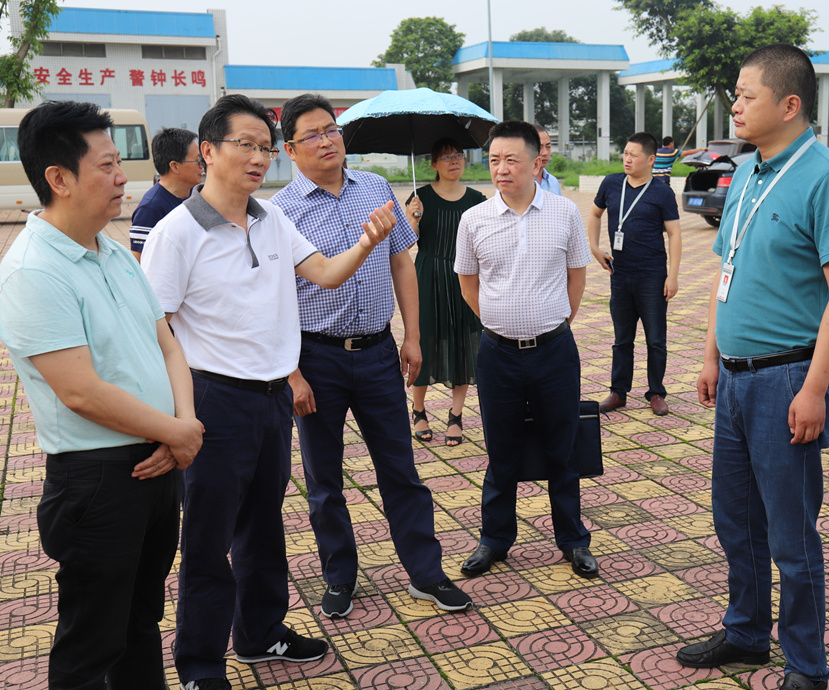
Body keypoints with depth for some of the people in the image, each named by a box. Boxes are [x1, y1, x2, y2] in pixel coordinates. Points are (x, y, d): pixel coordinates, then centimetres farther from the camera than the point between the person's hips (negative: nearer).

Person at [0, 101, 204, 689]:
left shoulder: (116, 254, 9)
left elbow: (167, 345, 10)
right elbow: (83, 392, -23)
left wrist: (185, 423, -6)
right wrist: (177, 432, -12)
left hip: (157, 464, 8)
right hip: (97, 479, -8)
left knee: (144, 621, 23)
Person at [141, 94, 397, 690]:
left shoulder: (273, 221, 6)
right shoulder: (177, 232, -14)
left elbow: (326, 273, 6)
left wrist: (365, 244, -14)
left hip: (274, 395, 7)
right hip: (216, 401, -6)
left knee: (264, 522, 20)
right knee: (208, 537, 6)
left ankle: (262, 632, 40)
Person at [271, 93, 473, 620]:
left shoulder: (377, 189, 5)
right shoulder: (281, 211, -7)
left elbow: (402, 262, 10)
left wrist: (412, 336, 4)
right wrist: (292, 374, -13)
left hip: (378, 352, 3)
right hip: (317, 358, -2)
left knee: (401, 469, 10)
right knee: (324, 479, 11)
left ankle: (427, 574, 23)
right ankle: (341, 579, 29)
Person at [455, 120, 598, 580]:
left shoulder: (564, 212, -2)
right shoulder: (474, 219, -1)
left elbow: (577, 274, 10)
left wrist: (554, 323, 9)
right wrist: (501, 322, 11)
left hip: (555, 349, 0)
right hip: (498, 352, 1)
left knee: (562, 451, 11)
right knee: (500, 452, 12)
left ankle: (573, 541, 27)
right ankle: (495, 538, 29)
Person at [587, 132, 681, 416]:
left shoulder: (662, 194, -4)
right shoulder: (611, 184, 4)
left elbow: (674, 234, -4)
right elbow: (594, 214, 20)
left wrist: (673, 275, -11)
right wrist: (594, 248, 8)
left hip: (652, 277, -3)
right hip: (619, 275, 3)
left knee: (656, 340, 4)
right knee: (622, 339, 12)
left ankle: (656, 393, 17)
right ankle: (618, 392, 21)